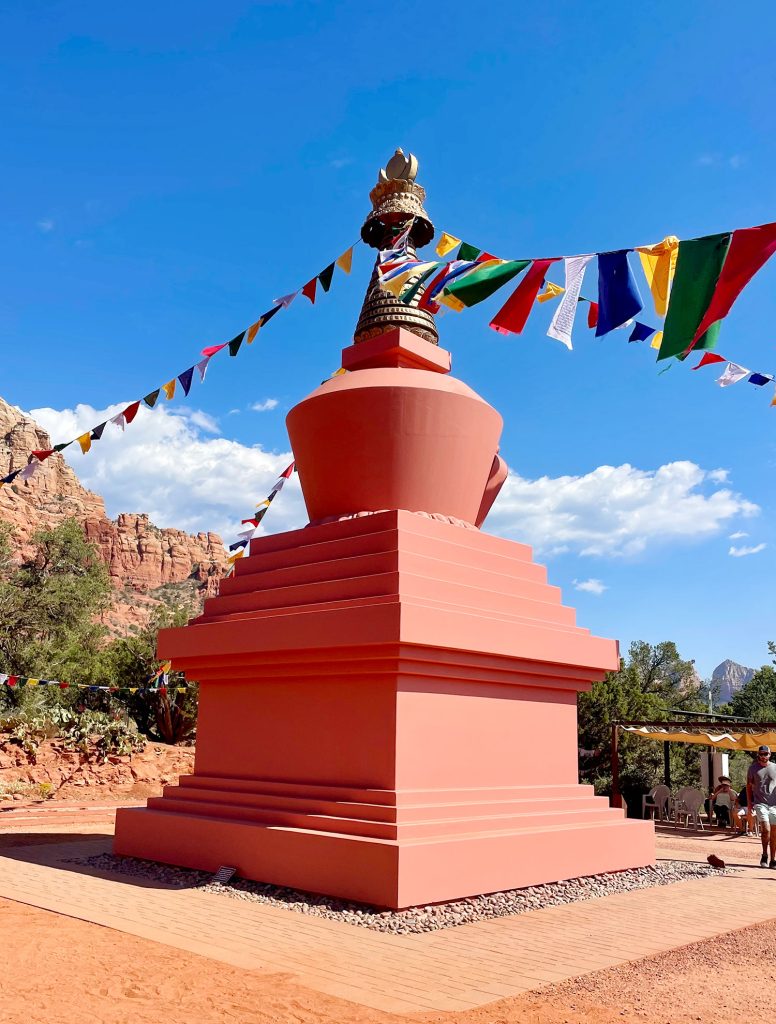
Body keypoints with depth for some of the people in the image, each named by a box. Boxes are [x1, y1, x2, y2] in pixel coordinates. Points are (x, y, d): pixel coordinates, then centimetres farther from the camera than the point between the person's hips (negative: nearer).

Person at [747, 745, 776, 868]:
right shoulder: (753, 769, 4)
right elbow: (749, 786, 10)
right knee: (766, 829, -17)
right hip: (760, 803, -2)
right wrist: (749, 802, 3)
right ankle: (764, 855, 2)